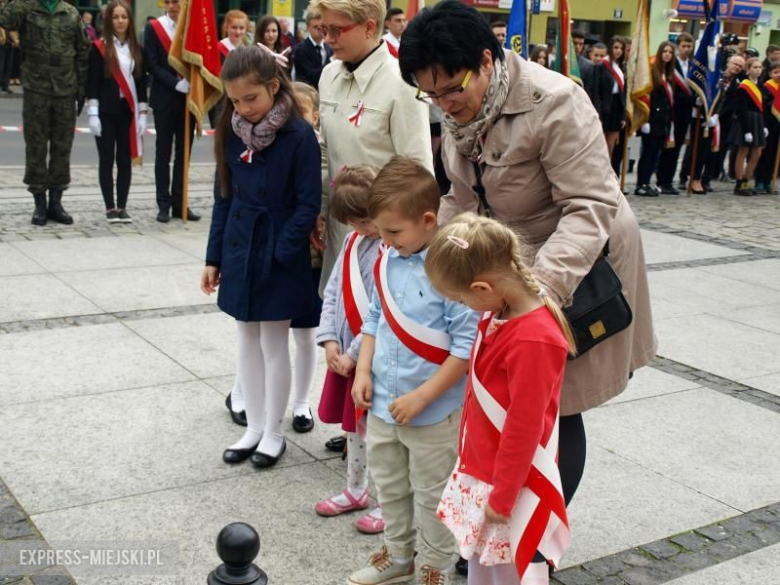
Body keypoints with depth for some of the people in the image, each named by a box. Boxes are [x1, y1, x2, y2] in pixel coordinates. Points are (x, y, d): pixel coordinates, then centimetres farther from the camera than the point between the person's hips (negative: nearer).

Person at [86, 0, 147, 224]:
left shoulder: (136, 48, 9)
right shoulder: (99, 47, -2)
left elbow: (141, 81, 10)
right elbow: (92, 81, -5)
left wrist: (142, 113, 4)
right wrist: (92, 113, -11)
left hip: (128, 111, 3)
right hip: (106, 111, -3)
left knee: (125, 160, 4)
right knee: (106, 160, 1)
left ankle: (122, 207, 11)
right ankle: (110, 207, 8)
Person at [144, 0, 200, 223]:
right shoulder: (153, 28, -1)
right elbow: (152, 65, -6)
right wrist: (175, 83, -17)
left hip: (189, 98, 2)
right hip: (165, 99, -2)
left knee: (184, 153, 6)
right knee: (163, 153, 3)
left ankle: (179, 203, 12)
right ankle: (164, 204, 7)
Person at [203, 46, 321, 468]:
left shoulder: (299, 135, -15)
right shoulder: (232, 132, 1)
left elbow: (308, 204, -13)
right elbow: (223, 197, 7)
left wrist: (280, 253, -17)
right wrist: (214, 257, 7)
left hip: (278, 257, -5)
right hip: (239, 252, 5)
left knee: (274, 342, 7)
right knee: (247, 342, 14)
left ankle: (273, 432, 22)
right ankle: (253, 427, 28)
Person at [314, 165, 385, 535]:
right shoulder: (353, 240, 6)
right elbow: (333, 291, 8)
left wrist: (354, 354, -18)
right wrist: (330, 340, -2)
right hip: (344, 352, 8)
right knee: (353, 426, 21)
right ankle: (355, 491, 39)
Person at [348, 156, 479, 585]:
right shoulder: (387, 262, 0)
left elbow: (466, 346, -22)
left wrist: (421, 397, -21)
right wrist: (363, 371, 2)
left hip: (432, 413, -7)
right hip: (382, 404, 7)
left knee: (432, 496, 12)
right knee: (388, 486, 23)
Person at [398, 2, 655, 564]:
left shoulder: (555, 103, -29)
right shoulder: (462, 110, -6)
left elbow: (591, 209, -30)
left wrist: (541, 285, -43)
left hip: (580, 265, -6)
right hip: (511, 261, 7)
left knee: (556, 410, 4)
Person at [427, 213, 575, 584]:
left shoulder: (533, 341, -29)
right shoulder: (500, 313, -1)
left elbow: (524, 428, -24)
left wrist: (502, 497, -15)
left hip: (508, 483, -9)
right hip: (480, 469, 9)